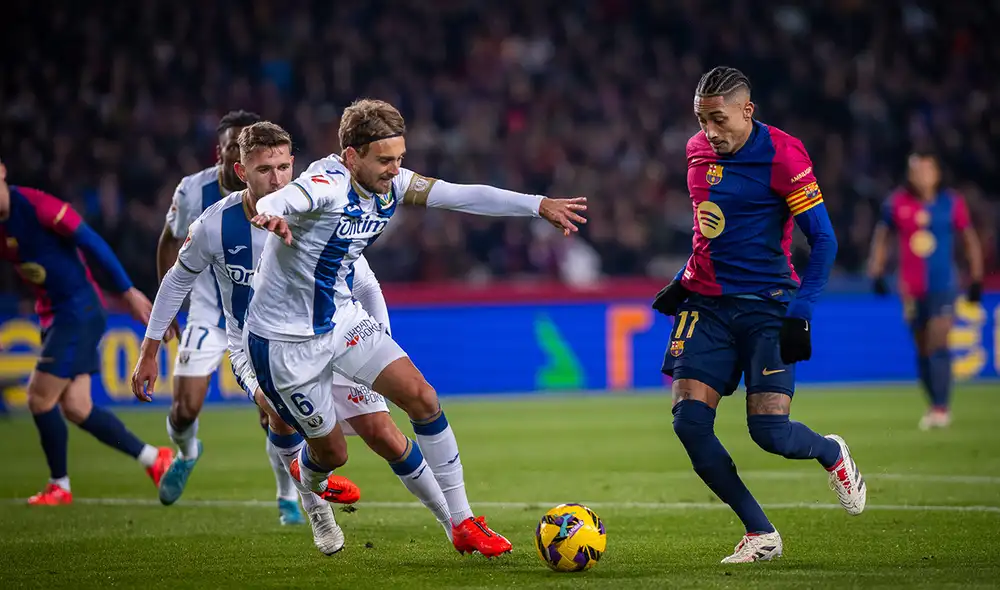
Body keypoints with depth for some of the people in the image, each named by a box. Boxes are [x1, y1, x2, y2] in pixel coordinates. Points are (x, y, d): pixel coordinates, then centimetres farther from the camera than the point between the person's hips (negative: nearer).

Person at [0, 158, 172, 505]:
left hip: (79, 310, -8)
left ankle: (59, 486, 7)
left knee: (40, 398, -9)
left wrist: (127, 291, -14)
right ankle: (153, 459, 13)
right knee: (75, 408, 2)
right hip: (53, 315, 8)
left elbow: (91, 242, -16)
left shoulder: (36, 206, -18)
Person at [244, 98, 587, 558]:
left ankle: (461, 523, 1)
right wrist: (270, 216, -72)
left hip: (344, 319, 7)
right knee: (331, 453, 4)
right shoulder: (328, 185, -28)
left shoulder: (391, 184, -5)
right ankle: (307, 488, 43)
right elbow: (275, 202, -47)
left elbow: (462, 195, -2)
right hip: (285, 338, -7)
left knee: (422, 398, -8)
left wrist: (540, 205, -9)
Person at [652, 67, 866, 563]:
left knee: (770, 432, -14)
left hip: (766, 304, -6)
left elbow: (824, 241, -11)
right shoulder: (698, 151, 9)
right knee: (689, 420, -11)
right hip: (706, 303, 6)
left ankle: (832, 454, 25)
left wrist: (799, 312, -18)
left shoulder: (781, 155, -12)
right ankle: (761, 535, 2)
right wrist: (683, 279, 17)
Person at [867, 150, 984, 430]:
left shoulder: (952, 204, -3)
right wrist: (876, 273, 6)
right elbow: (881, 237, 14)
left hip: (942, 286, -3)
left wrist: (976, 279, 6)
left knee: (938, 346, -14)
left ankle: (941, 408, -12)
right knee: (922, 351, 8)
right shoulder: (896, 204, 1)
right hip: (911, 289, 3)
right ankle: (934, 405, 20)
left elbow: (970, 241, 7)